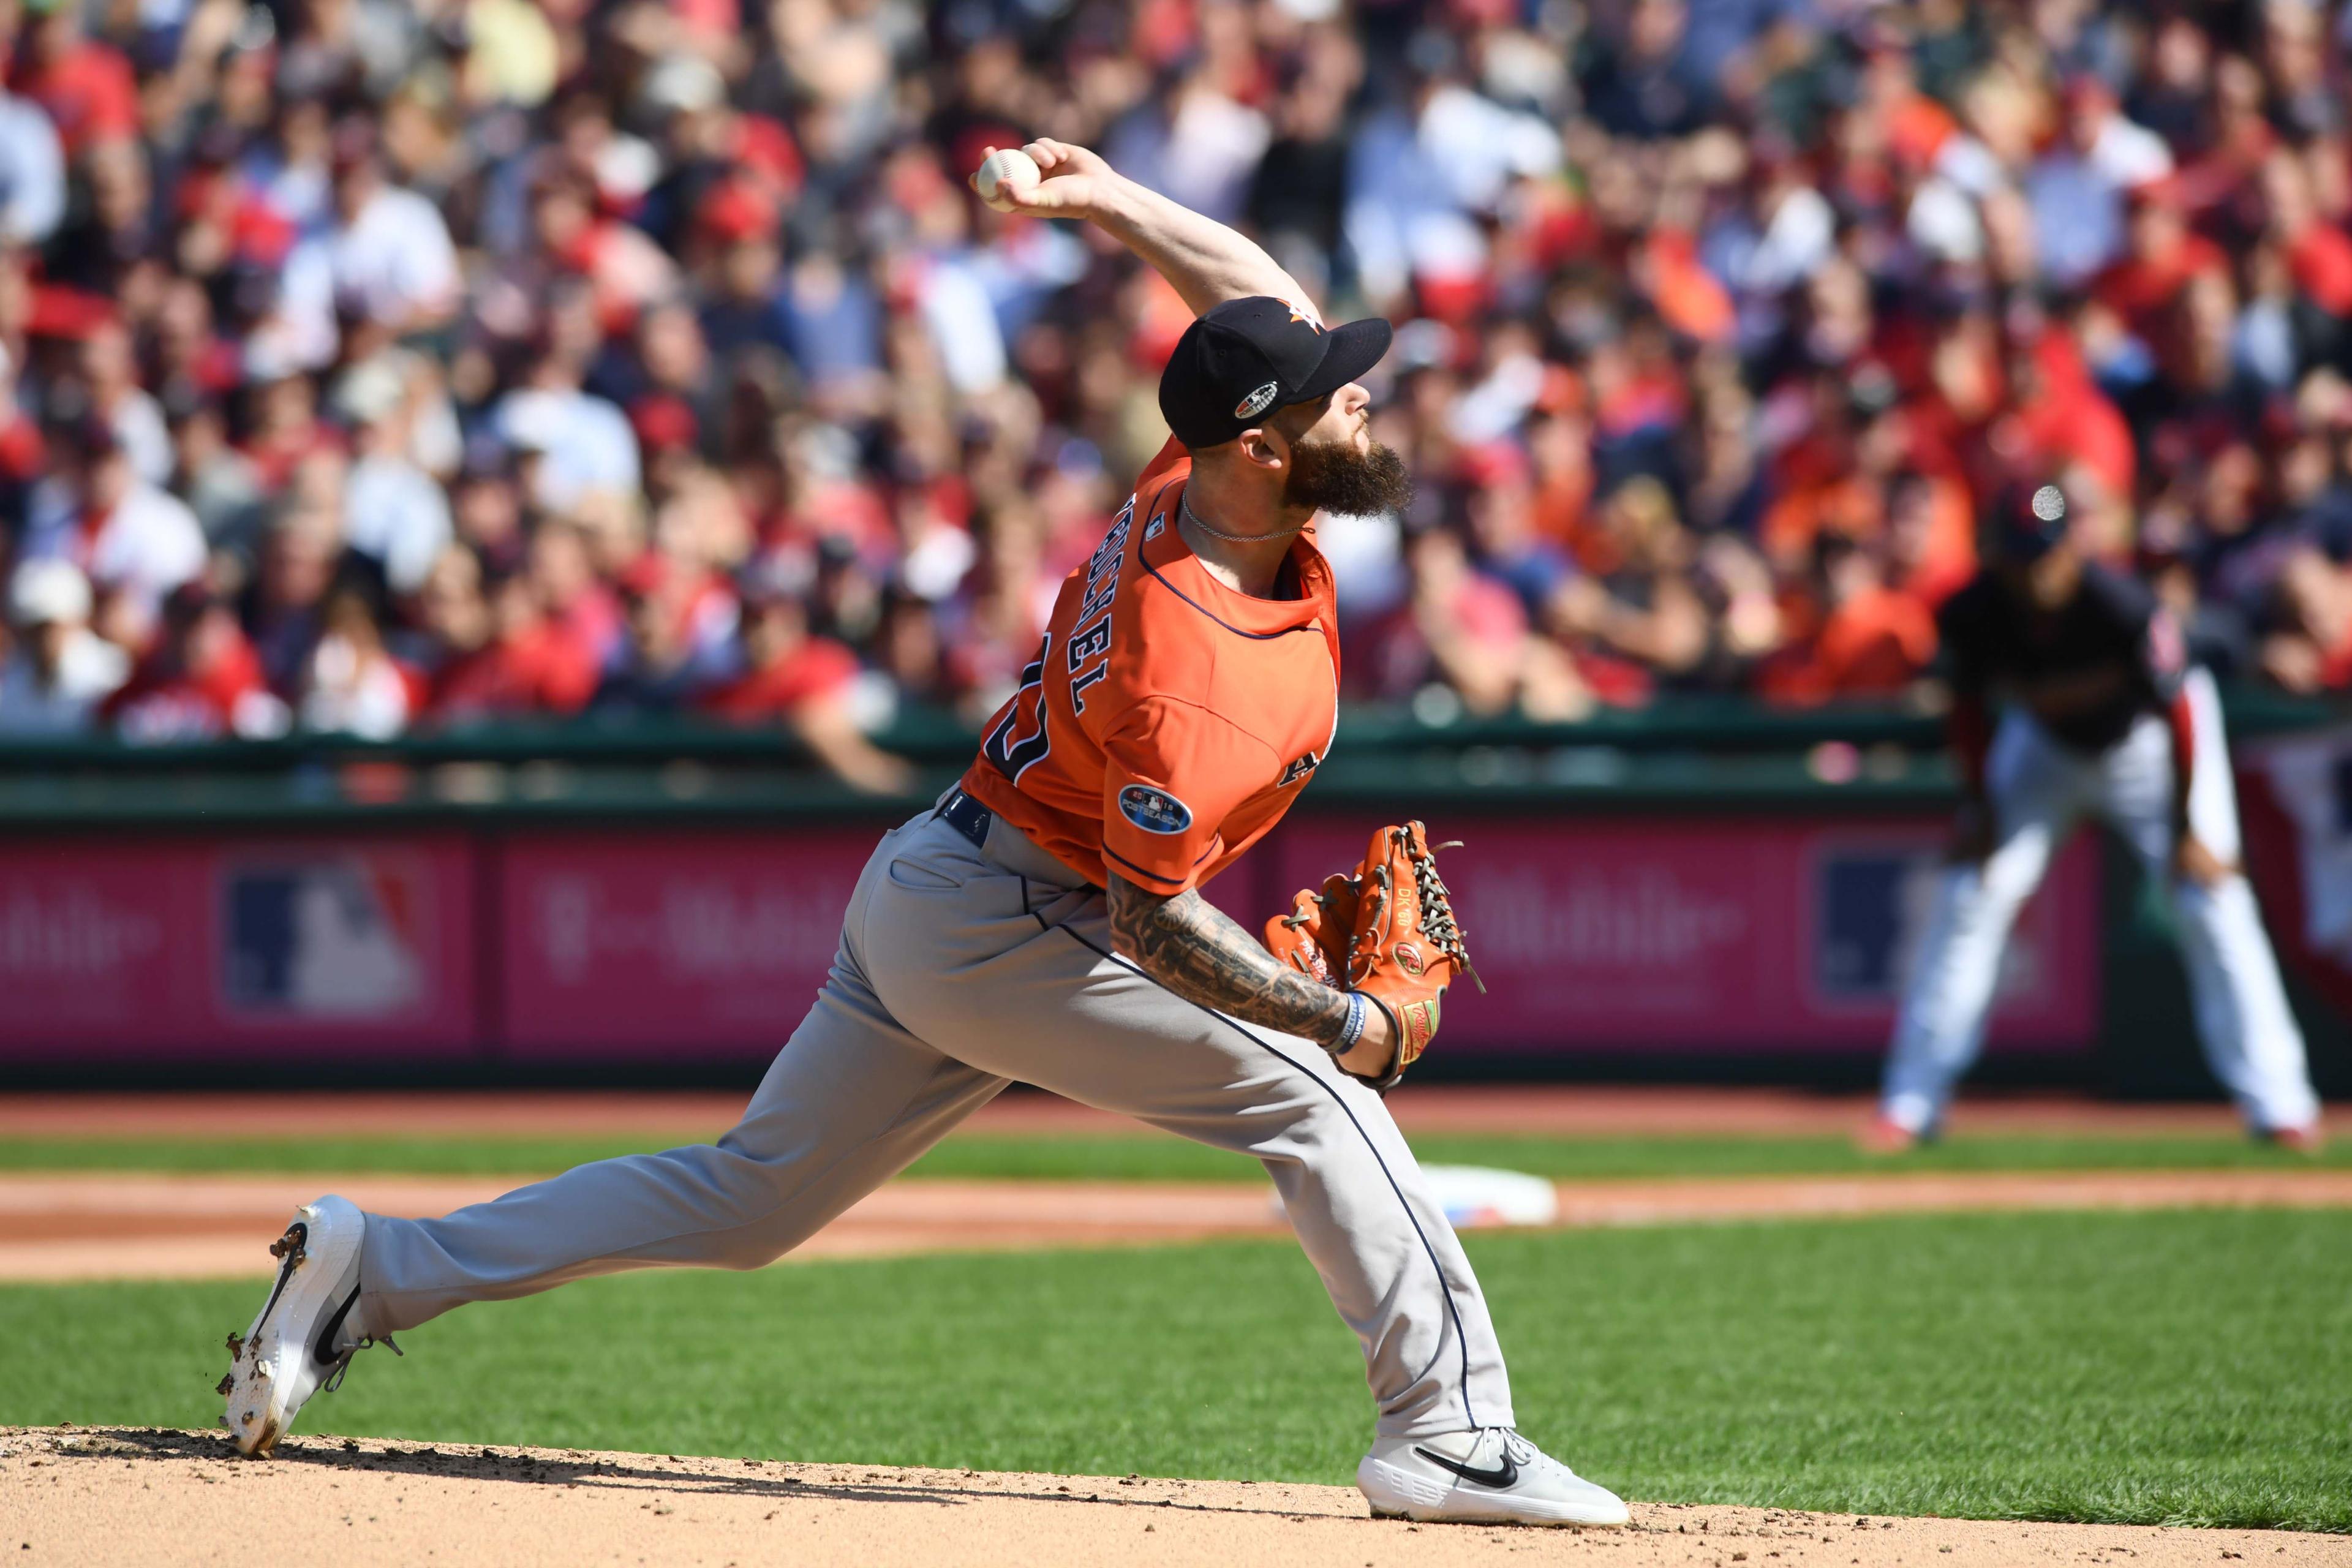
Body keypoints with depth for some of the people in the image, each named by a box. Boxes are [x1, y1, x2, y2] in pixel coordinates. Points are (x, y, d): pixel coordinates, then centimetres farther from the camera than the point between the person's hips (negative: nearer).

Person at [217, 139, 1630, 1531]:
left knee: (753, 1198, 13)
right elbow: (1153, 920, -26)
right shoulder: (1195, 670, -30)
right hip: (1008, 932, -9)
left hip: (922, 893, 9)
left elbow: (1262, 304, 15)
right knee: (1313, 1093, -5)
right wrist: (1343, 1020, -19)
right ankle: (1452, 1434, -2)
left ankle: (381, 1270, 12)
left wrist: (1106, 200, 8)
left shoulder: (1204, 482, -5)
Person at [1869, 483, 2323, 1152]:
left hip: (2147, 741, -3)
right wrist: (1979, 805, -7)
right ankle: (1913, 1102, 2)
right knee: (1971, 891, -6)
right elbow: (1969, 703, -5)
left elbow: (2177, 713, -25)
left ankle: (2278, 1103, -8)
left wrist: (2185, 831, -20)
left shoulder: (2127, 610, -38)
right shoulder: (1973, 614, -27)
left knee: (2213, 898, -13)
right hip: (2046, 745, 3)